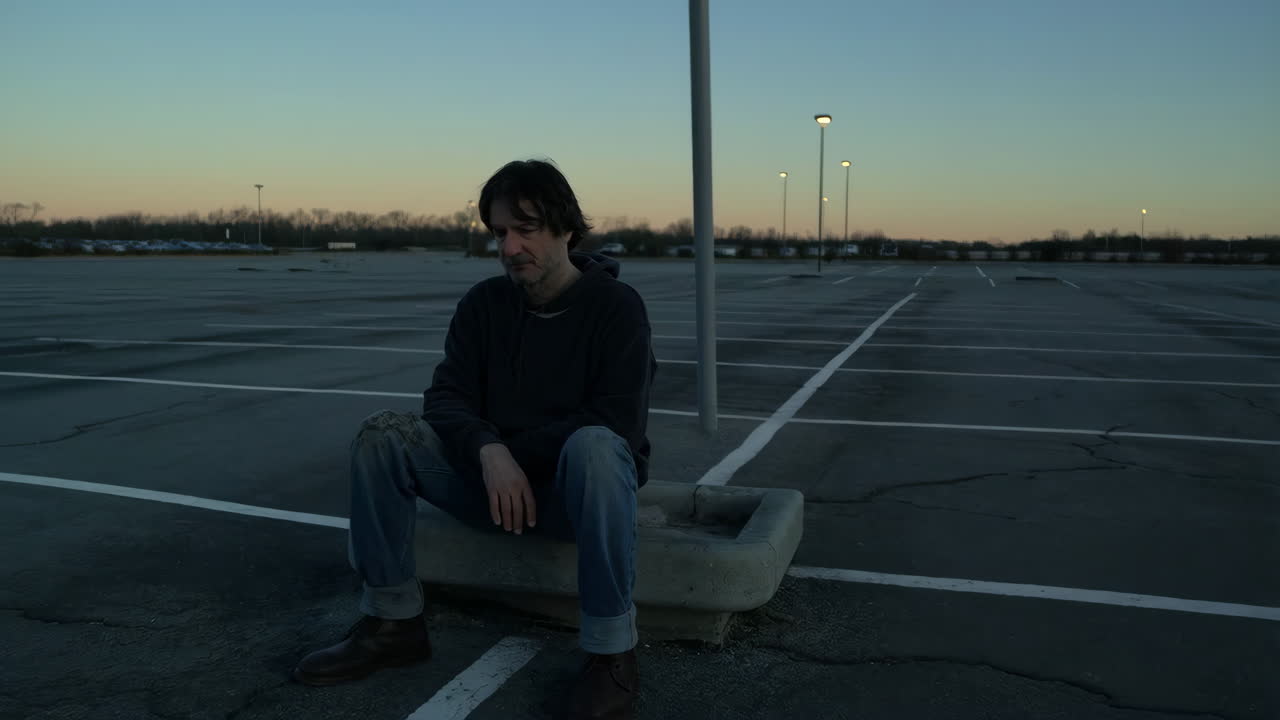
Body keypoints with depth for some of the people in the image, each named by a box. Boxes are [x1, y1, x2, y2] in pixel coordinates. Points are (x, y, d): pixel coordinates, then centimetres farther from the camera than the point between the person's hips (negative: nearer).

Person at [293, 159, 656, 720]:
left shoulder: (616, 305, -11)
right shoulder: (483, 303, 2)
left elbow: (618, 423, -19)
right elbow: (445, 400, -4)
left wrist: (513, 451, -16)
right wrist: (489, 451, -26)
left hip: (580, 485, -4)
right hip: (497, 480, 4)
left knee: (592, 446, -39)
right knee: (382, 433, -14)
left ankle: (611, 654, -29)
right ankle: (392, 622, -7)